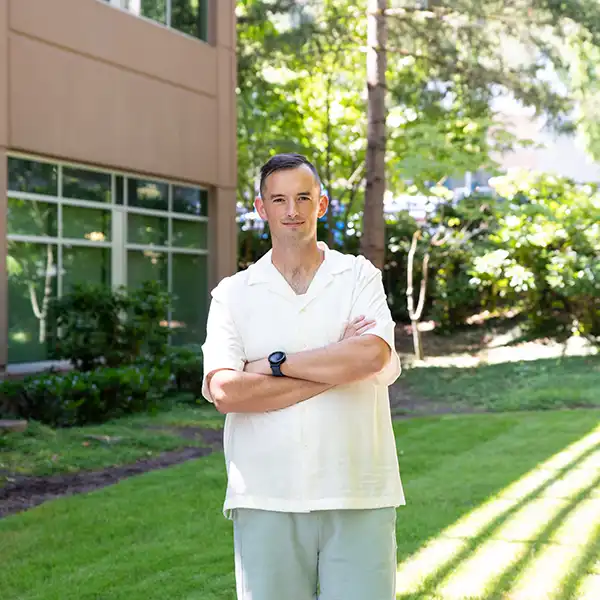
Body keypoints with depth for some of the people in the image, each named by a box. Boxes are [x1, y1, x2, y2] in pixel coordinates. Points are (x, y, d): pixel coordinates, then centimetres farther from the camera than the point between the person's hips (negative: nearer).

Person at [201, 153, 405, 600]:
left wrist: (275, 363, -9)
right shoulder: (233, 294, 6)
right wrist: (338, 365, -9)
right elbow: (225, 391, -10)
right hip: (266, 500, 0)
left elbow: (373, 356, -13)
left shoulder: (360, 276, 7)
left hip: (359, 497, 0)